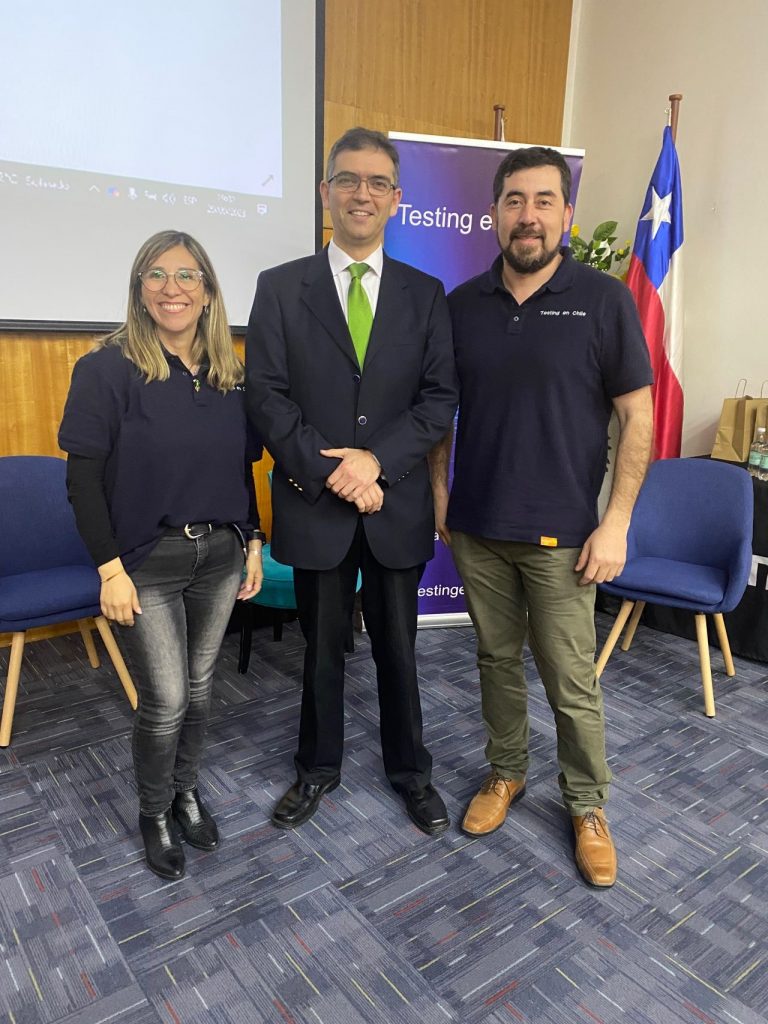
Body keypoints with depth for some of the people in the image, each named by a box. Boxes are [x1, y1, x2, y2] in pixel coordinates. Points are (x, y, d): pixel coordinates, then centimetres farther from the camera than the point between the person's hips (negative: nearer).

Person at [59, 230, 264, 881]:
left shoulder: (230, 374, 4)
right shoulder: (108, 369, -10)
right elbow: (83, 479, -11)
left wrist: (254, 543, 10)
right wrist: (110, 568, -14)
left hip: (219, 556, 4)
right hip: (147, 562, -4)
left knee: (198, 688, 16)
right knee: (164, 702, 3)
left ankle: (187, 791, 40)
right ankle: (154, 814, 30)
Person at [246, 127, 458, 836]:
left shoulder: (425, 294, 5)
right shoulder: (281, 288, 1)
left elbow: (441, 397, -2)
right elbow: (266, 395, -6)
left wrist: (377, 461, -16)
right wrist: (329, 473, -15)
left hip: (397, 504, 1)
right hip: (314, 504, 0)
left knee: (398, 645, 14)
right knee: (322, 645, 14)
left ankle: (410, 769, 35)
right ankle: (319, 768, 36)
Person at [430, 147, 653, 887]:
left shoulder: (603, 300, -5)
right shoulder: (462, 304, 4)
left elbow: (637, 417, -5)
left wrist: (616, 523, -10)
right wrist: (438, 490, 6)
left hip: (560, 532, -3)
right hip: (476, 525, 3)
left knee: (572, 681, 5)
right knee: (496, 658, 16)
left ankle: (587, 805, 28)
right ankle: (505, 772, 37)